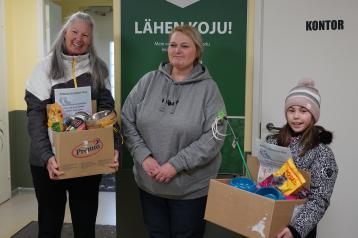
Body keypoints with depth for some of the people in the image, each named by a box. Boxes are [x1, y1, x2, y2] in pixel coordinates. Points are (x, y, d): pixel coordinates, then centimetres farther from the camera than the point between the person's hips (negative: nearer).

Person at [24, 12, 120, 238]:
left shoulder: (98, 68, 4)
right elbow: (35, 116, -11)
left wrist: (114, 146, -18)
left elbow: (107, 110, -1)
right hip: (50, 161, -1)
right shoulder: (46, 66, -4)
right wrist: (46, 156, -25)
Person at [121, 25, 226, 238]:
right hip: (149, 184, 3)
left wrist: (176, 164, -19)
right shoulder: (148, 81, 1)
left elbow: (214, 136, -15)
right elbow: (127, 121, 1)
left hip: (191, 188, -3)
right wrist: (143, 156, -11)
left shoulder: (208, 88, -8)